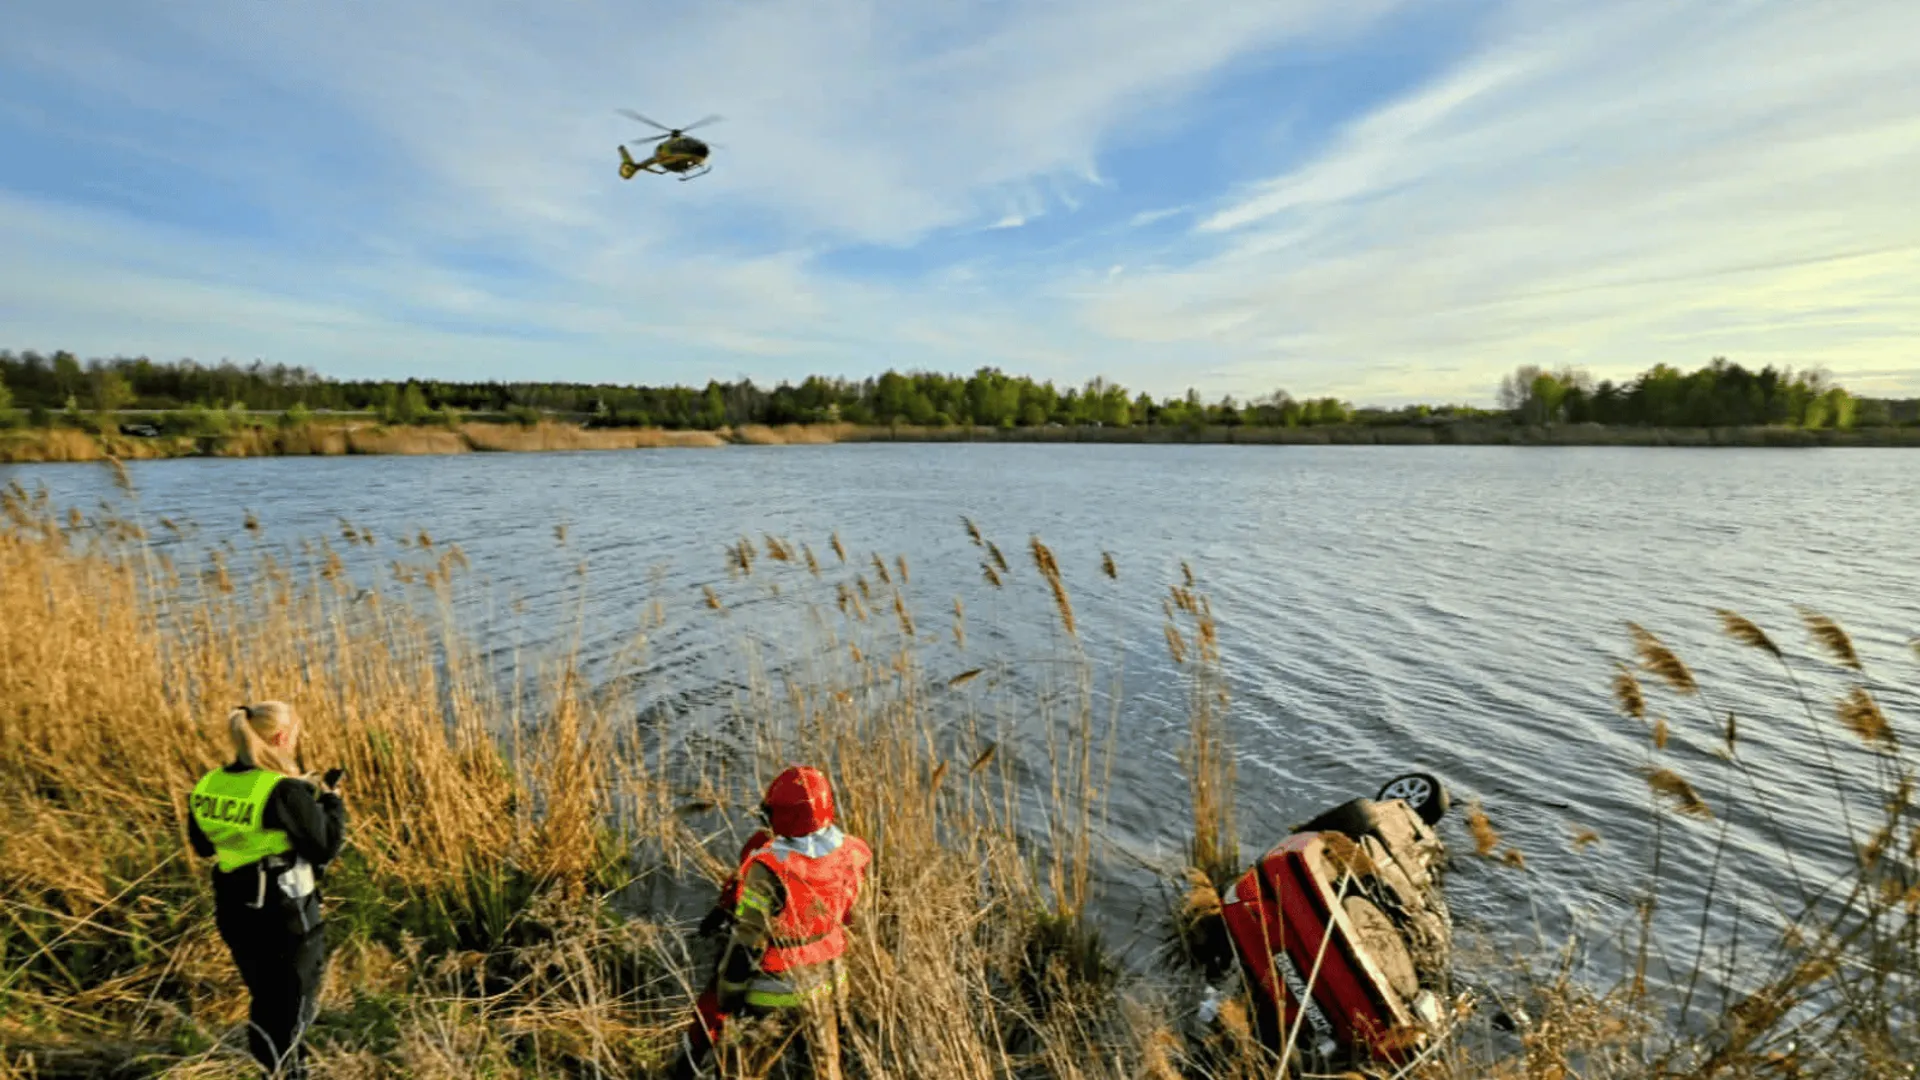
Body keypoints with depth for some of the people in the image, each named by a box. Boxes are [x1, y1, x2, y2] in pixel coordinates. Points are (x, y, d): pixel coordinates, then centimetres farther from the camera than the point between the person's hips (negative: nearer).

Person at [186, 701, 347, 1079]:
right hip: (285, 914, -8)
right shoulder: (286, 792, -24)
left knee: (265, 998, 26)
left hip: (234, 910, 8)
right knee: (291, 1004, 13)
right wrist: (332, 799, -8)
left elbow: (203, 846, 13)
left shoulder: (209, 786, -2)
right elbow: (324, 847, -18)